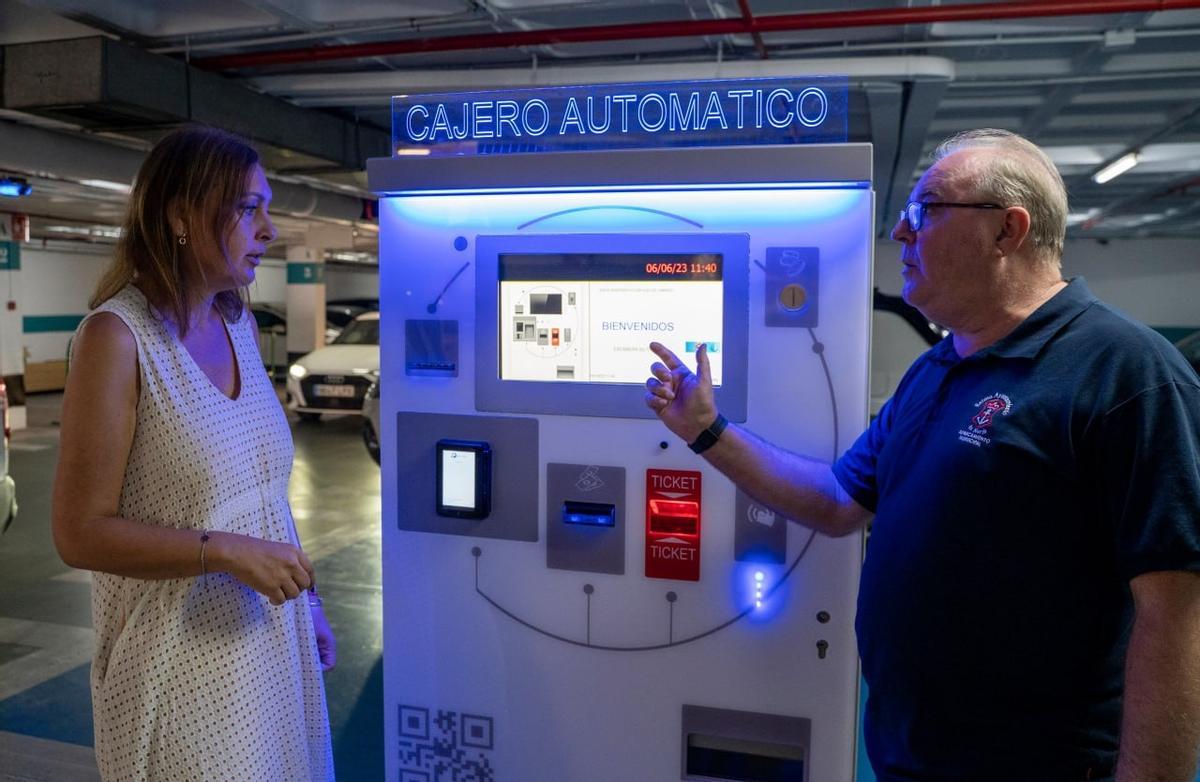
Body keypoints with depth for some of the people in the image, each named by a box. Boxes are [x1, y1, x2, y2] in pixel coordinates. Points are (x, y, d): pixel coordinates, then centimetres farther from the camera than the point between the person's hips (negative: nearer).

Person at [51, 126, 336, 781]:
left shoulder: (239, 324, 5)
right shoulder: (119, 335, -15)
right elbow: (80, 533, -15)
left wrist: (305, 596, 12)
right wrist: (226, 553, -22)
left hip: (271, 634, 7)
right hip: (183, 653, -6)